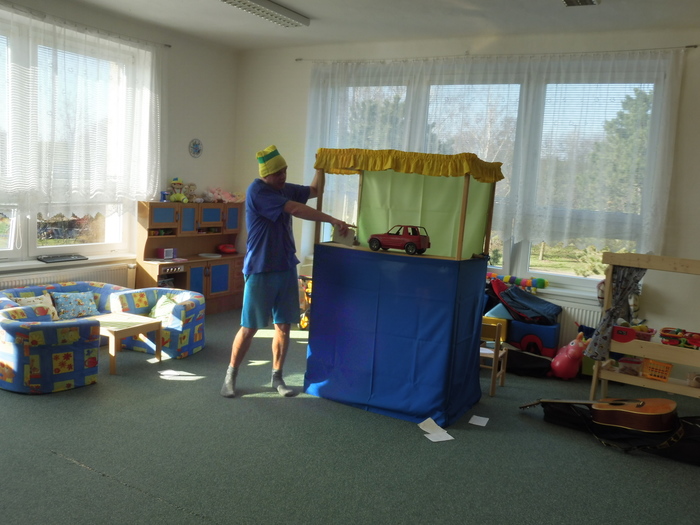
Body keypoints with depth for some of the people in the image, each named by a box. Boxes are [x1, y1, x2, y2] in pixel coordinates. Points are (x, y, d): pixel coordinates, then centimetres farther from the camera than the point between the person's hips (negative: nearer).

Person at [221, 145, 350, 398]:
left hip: (286, 269, 7)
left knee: (283, 325, 9)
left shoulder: (286, 188, 10)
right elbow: (296, 210, -23)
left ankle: (277, 377, 21)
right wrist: (332, 220, -24)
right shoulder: (257, 191, -15)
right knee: (249, 328, 1)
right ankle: (230, 376, 17)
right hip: (261, 271, -7)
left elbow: (315, 190, 24)